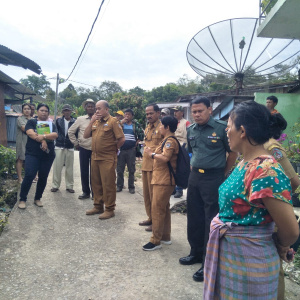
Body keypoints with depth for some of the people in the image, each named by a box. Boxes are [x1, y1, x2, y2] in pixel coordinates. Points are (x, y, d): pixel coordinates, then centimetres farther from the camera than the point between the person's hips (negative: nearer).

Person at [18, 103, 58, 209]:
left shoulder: (51, 124, 14)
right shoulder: (31, 122, 8)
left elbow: (55, 135, -6)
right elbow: (30, 133, -10)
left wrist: (43, 136, -21)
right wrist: (42, 141, -17)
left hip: (48, 155, 3)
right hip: (32, 154, -3)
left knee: (43, 177, 5)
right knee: (29, 176, -12)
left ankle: (37, 198, 20)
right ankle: (22, 199, 0)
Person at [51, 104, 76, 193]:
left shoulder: (75, 122, -1)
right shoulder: (58, 121, 6)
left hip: (70, 148, -1)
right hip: (59, 147, 1)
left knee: (69, 168, 6)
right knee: (57, 167, 3)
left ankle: (69, 186, 15)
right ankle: (55, 185, 14)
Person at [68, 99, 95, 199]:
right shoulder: (80, 119, 3)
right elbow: (71, 131, 10)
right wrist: (76, 143, 8)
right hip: (84, 149, 2)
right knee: (84, 171, 7)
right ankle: (85, 192, 20)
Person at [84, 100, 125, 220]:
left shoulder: (112, 121, -8)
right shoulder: (95, 121, 14)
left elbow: (122, 139, -13)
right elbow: (86, 135, 9)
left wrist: (113, 149, 0)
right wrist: (91, 122, -1)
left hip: (107, 159, -7)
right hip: (95, 157, 8)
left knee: (108, 184, -1)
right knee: (96, 183, 15)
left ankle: (109, 209, 10)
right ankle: (98, 206, 29)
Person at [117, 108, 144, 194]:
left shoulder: (135, 124, 5)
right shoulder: (120, 123, 7)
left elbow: (141, 134, 10)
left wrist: (137, 142, -1)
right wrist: (122, 122, -14)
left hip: (131, 150, -1)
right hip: (121, 149, 1)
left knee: (131, 169, 5)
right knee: (119, 169, 6)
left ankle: (131, 186, 15)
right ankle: (119, 185, 18)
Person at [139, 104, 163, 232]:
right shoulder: (147, 128, 17)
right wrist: (145, 149, 15)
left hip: (155, 166, -8)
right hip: (145, 164, 8)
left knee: (154, 195, -2)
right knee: (146, 193, 15)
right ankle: (150, 218, 29)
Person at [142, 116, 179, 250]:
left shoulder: (170, 141, -15)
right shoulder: (166, 140, 19)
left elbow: (165, 158, -26)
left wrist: (151, 154, -14)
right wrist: (151, 153, 5)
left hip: (164, 180, -11)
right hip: (161, 179, 11)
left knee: (157, 209, -7)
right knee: (164, 208, 16)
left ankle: (156, 241, 0)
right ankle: (165, 237, 26)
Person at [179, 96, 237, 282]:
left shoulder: (221, 128, -11)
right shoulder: (191, 130, 7)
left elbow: (233, 153, -3)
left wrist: (223, 174, 2)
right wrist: (196, 168, 14)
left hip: (213, 178, -6)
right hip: (195, 176, 6)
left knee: (211, 221, 2)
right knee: (194, 218, 15)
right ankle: (196, 253, 33)